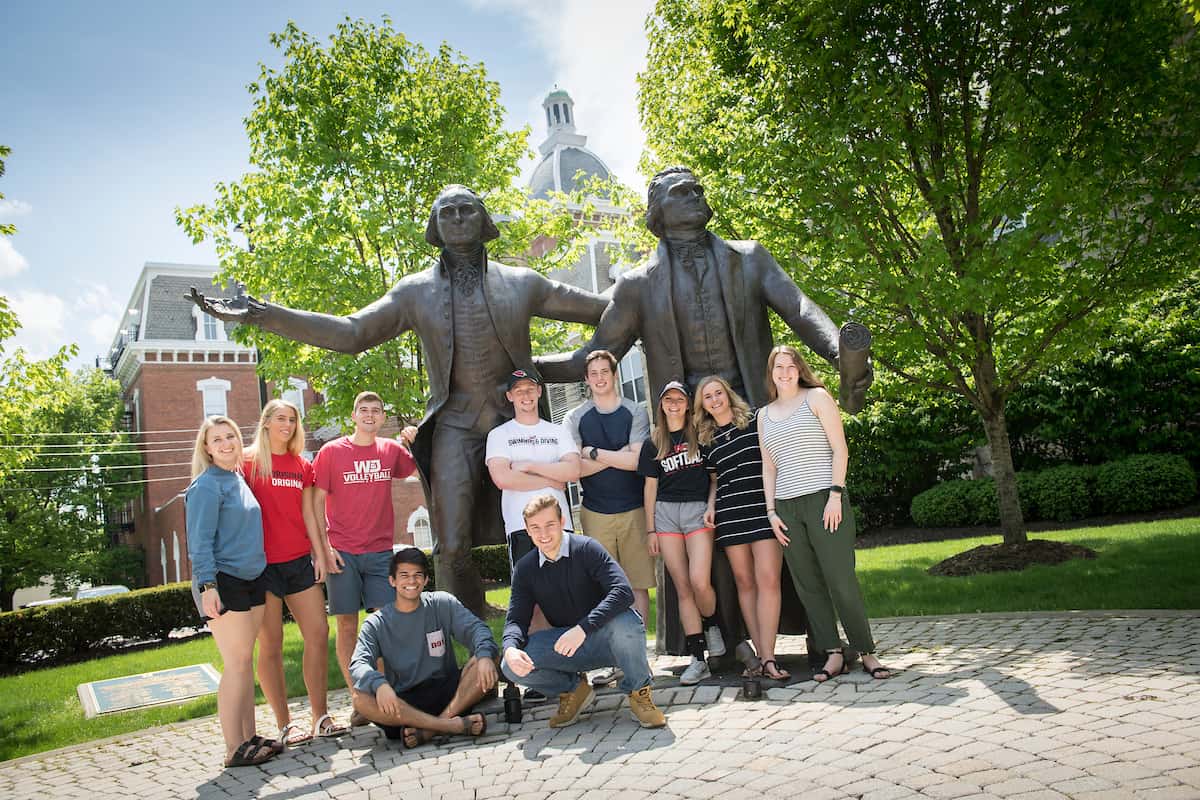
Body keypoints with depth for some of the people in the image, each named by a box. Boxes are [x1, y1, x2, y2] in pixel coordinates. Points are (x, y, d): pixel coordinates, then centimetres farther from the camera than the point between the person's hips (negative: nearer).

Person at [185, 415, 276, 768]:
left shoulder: (239, 480, 14)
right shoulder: (206, 485, -10)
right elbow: (200, 540, -14)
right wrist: (208, 585, -21)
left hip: (251, 579, 8)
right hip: (222, 582, -8)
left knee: (245, 663, 11)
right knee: (236, 664, -7)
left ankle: (249, 737, 18)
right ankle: (235, 749, 0)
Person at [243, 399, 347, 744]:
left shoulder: (302, 465, 13)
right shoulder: (249, 461, -1)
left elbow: (308, 514, 13)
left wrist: (319, 555, 7)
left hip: (300, 561, 5)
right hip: (263, 563, -5)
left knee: (319, 634, 3)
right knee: (271, 645, 1)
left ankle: (320, 717, 13)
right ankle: (284, 726, 11)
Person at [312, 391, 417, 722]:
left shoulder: (392, 450, 8)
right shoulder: (331, 452, 1)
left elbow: (418, 468, 24)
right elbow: (317, 501, 1)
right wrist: (324, 546, -7)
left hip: (380, 550, 2)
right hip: (342, 552, -2)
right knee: (347, 624, 1)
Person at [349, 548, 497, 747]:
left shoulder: (443, 603, 5)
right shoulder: (376, 624, 4)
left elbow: (475, 628, -8)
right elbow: (358, 665, -10)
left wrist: (485, 655, -31)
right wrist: (379, 684, -34)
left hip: (448, 692, 1)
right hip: (403, 703, 0)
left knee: (484, 664, -23)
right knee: (360, 699, -29)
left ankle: (430, 729, -29)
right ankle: (452, 725, -33)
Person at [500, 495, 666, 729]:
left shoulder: (586, 549, -14)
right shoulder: (525, 569, 1)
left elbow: (623, 591, -27)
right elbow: (516, 618, -3)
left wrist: (582, 628, -37)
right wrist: (510, 649, -27)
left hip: (606, 639, -4)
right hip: (566, 644, 4)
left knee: (625, 621, -38)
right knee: (511, 666, -21)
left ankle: (639, 692, -9)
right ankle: (573, 688, 8)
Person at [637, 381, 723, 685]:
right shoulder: (653, 444, 12)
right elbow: (650, 487, 12)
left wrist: (711, 505, -2)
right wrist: (650, 529, 9)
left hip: (698, 510, -2)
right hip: (665, 513, 2)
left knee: (699, 581, -18)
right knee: (682, 588, 0)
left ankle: (711, 625, 14)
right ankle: (698, 660, 4)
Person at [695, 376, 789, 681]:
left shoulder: (755, 420, 5)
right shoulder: (706, 440, 15)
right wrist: (711, 506, 8)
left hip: (763, 509, -4)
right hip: (730, 515, 4)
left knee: (768, 580, -12)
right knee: (744, 582, 4)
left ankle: (767, 658, -11)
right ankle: (761, 654, 10)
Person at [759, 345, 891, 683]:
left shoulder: (816, 397, 4)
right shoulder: (764, 415, 17)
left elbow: (840, 449, -3)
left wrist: (835, 494, -12)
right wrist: (771, 511, 7)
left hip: (824, 501, -5)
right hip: (787, 508, 5)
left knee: (841, 580, -7)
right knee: (808, 585, 4)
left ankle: (867, 652, 5)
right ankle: (834, 654, 11)